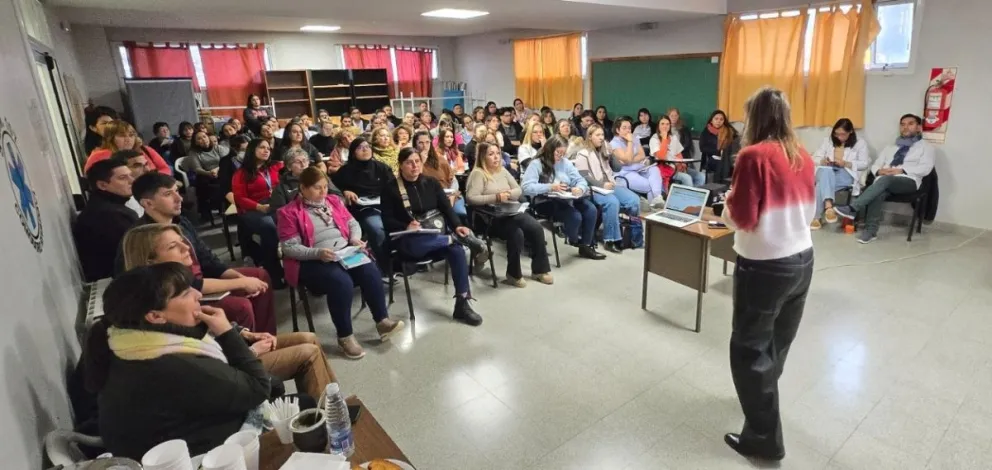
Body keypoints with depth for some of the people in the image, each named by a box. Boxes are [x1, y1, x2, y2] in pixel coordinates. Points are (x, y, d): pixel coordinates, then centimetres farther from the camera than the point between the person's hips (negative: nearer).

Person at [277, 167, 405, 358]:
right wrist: (318, 252, -21)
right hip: (313, 261, -5)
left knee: (371, 271, -24)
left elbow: (352, 223, 19)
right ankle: (345, 336, -17)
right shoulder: (290, 212, -1)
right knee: (342, 282, -34)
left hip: (345, 252, 5)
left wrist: (355, 239, -3)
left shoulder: (333, 201, 15)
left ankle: (382, 321, -11)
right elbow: (289, 248, -7)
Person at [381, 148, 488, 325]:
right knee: (416, 243, -42)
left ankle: (462, 305, -21)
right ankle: (459, 238, -23)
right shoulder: (391, 189, 2)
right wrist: (406, 227, -24)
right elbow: (387, 220, -3)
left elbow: (447, 208, 3)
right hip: (409, 240, -3)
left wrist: (457, 226, -17)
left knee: (456, 250, -29)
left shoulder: (431, 183, 10)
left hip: (437, 233, 3)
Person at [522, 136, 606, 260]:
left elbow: (580, 180, 13)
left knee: (591, 209, -20)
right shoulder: (536, 164, -4)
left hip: (567, 199, 6)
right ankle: (573, 240, 6)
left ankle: (586, 246, -5)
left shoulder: (565, 162, 16)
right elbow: (526, 187, -16)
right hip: (546, 202, -6)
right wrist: (550, 187, -24)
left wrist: (580, 188, -13)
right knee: (575, 216, -29)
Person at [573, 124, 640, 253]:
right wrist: (602, 185, -17)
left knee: (634, 200, -17)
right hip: (594, 189, -6)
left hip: (610, 185, 6)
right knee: (613, 202, -35)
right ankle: (611, 239, -25)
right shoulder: (583, 153, 0)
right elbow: (583, 177, -10)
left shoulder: (605, 149, 21)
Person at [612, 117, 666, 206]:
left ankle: (657, 198, -41)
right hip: (627, 173, -5)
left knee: (654, 170, -27)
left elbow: (642, 155, 6)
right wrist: (630, 142, -11)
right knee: (648, 185, -29)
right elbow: (628, 159, -16)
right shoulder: (614, 143, -5)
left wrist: (631, 161, -12)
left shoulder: (634, 138, 16)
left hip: (641, 169, 6)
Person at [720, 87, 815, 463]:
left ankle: (764, 437, 15)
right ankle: (762, 396, 46)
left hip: (765, 266, -8)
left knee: (750, 350, 5)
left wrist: (727, 202, 0)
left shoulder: (754, 155, -17)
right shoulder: (802, 156, 5)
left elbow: (742, 218, -18)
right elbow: (807, 210, 15)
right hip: (802, 260, 8)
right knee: (778, 341, 23)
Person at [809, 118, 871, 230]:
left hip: (847, 175, -2)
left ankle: (816, 217, -43)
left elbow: (864, 164, 6)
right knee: (826, 170, -40)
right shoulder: (827, 141, 20)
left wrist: (846, 163, -11)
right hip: (826, 172, 2)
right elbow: (815, 158, 15)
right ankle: (828, 207, -57)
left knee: (823, 183, -38)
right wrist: (823, 161, -8)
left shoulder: (860, 143, 14)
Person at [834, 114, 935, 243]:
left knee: (885, 180, -38)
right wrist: (880, 170, -5)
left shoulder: (926, 147, 19)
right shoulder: (889, 148, 31)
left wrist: (901, 170, -13)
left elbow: (925, 168, 1)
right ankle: (871, 230, -38)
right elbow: (875, 165, 20)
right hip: (885, 181, 3)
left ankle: (852, 209, -47)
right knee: (878, 192, -35)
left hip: (908, 181, -3)